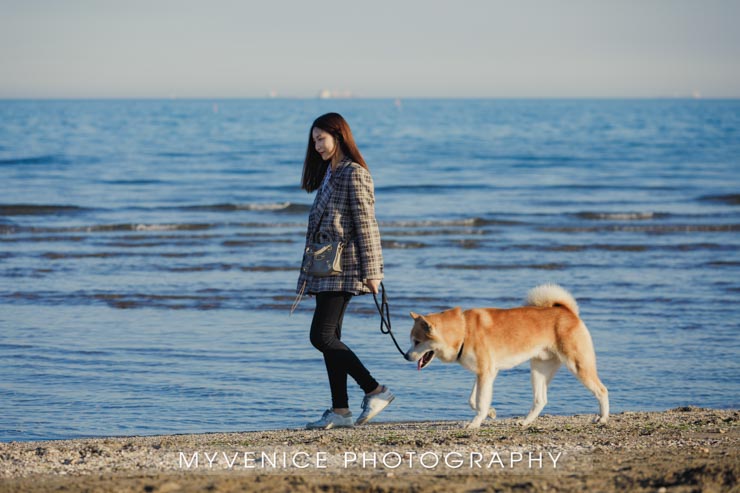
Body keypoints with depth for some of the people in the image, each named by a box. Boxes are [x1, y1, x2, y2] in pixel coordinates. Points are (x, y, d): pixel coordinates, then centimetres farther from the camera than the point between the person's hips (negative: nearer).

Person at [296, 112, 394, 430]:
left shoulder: (354, 174, -10)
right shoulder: (329, 173, 17)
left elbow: (366, 224, -14)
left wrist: (371, 271, -17)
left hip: (343, 267, -9)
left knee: (322, 336, -13)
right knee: (329, 338, 7)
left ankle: (375, 391, -7)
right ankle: (340, 411, 8)